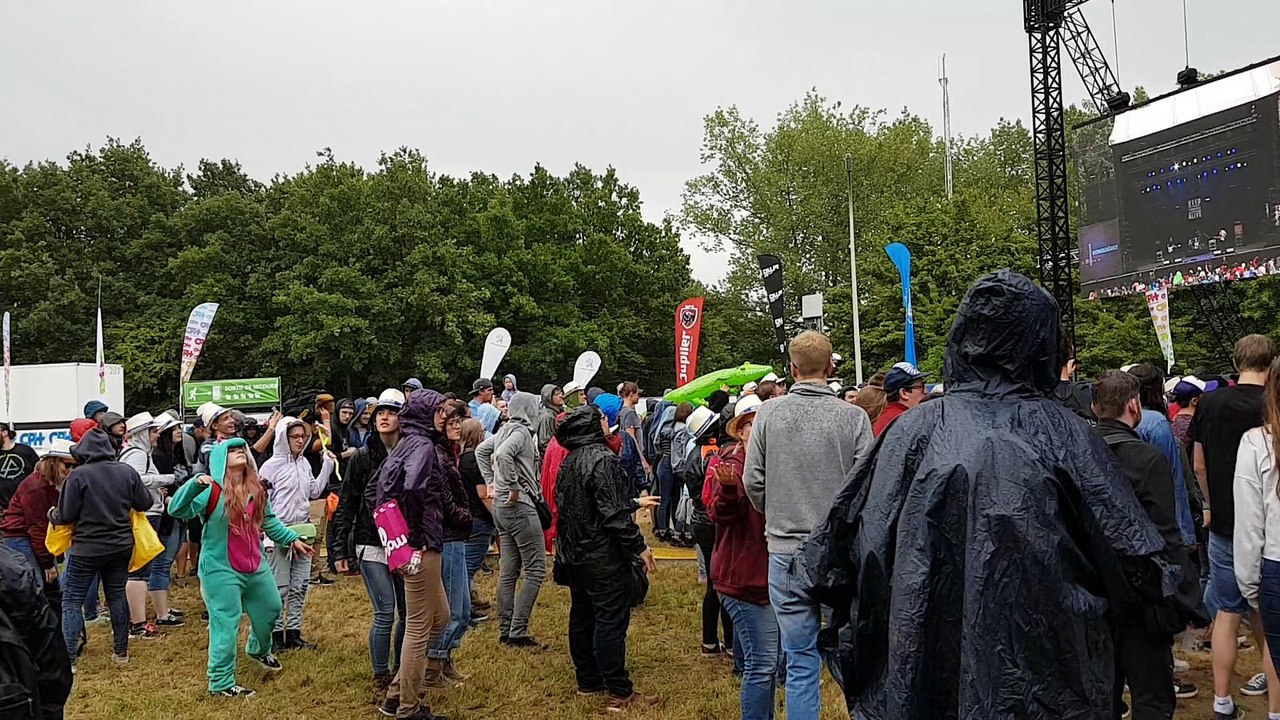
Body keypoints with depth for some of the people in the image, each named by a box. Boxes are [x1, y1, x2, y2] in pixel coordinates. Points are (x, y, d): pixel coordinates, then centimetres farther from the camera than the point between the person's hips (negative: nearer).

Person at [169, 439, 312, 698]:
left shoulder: (257, 489, 4)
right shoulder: (211, 491, -16)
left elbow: (269, 521, 17)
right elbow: (176, 509, -28)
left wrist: (292, 539, 17)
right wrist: (195, 483, -42)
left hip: (255, 566, 7)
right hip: (221, 570, -7)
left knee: (270, 608, 23)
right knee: (226, 624, -2)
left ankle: (259, 650, 51)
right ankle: (221, 682, 12)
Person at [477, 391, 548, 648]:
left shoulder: (506, 430, 13)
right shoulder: (521, 431, -13)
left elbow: (481, 450, 25)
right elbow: (503, 455, -31)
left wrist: (492, 481, 19)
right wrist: (514, 487, -22)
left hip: (501, 507, 9)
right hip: (520, 506, -9)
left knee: (508, 572, 13)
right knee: (535, 571, -4)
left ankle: (505, 631, 18)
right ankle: (518, 632, -4)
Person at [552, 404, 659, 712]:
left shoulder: (569, 461, 10)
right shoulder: (603, 459, -18)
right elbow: (614, 513, -23)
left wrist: (635, 503, 27)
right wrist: (639, 547, -15)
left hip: (575, 556, 9)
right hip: (604, 557, -9)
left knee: (581, 617, 15)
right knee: (611, 622, -3)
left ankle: (588, 680, 27)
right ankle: (620, 693, 2)